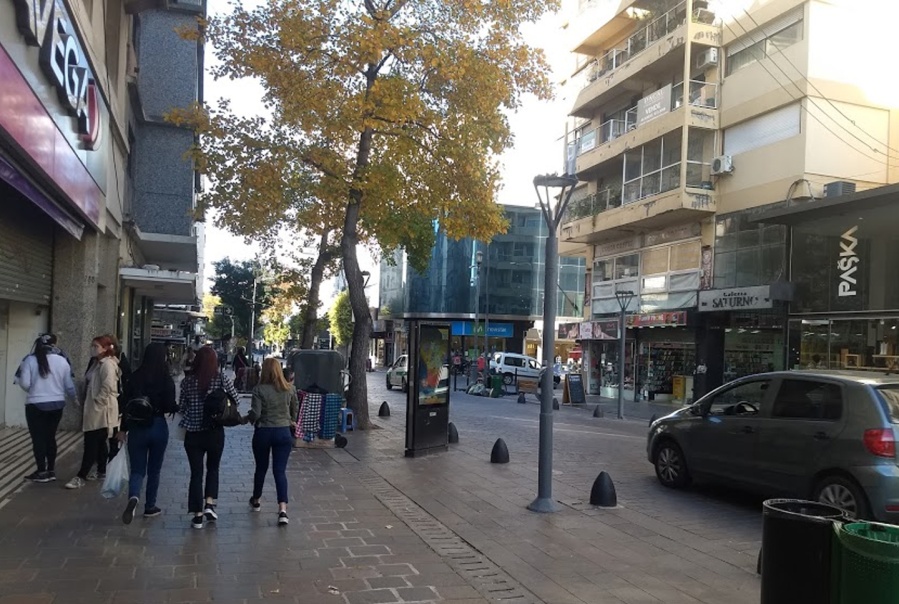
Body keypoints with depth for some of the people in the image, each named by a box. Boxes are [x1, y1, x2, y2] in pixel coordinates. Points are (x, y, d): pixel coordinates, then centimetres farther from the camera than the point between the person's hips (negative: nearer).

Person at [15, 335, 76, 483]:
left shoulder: (30, 360, -9)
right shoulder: (62, 360, -2)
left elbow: (24, 383, -11)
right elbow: (69, 385, 4)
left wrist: (34, 390, 12)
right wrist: (73, 397, 24)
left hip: (36, 405, -3)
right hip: (57, 404, 3)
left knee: (38, 438, 6)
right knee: (50, 437, 15)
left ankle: (42, 472, 10)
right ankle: (51, 471, 19)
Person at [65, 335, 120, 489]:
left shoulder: (107, 364, -16)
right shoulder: (98, 363, 16)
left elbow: (107, 387, -24)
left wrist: (96, 402, -20)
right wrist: (90, 403, 16)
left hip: (101, 410, -10)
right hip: (95, 409, 10)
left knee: (91, 444, -9)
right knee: (99, 443, 17)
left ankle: (81, 477, -8)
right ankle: (102, 472, 26)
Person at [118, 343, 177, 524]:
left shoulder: (136, 377, -3)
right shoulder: (166, 379, -9)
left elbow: (127, 404, -1)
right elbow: (170, 406, -11)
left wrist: (123, 429, 7)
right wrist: (181, 407, 11)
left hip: (137, 427, 1)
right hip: (158, 426, -1)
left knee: (137, 469, 7)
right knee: (154, 469, 15)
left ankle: (133, 497, -20)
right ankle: (150, 507, 22)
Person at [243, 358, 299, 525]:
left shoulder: (259, 390, -12)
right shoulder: (290, 389, -1)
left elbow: (255, 413, -17)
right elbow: (295, 409, 13)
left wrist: (246, 419, 5)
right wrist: (292, 422, 32)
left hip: (263, 433, -1)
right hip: (283, 432, 1)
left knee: (261, 468, 19)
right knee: (280, 471, 1)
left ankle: (256, 501, 40)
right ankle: (282, 509, -12)